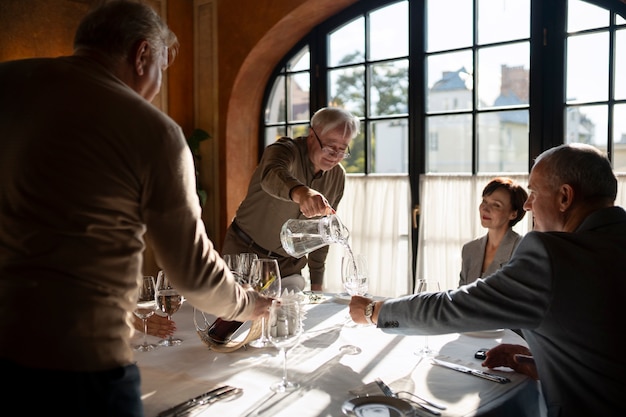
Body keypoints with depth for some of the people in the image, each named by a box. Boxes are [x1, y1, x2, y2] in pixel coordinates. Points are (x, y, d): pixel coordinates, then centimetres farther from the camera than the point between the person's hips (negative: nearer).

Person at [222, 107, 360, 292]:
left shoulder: (338, 177, 0)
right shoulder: (286, 150, -18)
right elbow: (273, 176, -44)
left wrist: (316, 283, 7)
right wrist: (300, 192, -65)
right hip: (245, 253, -4)